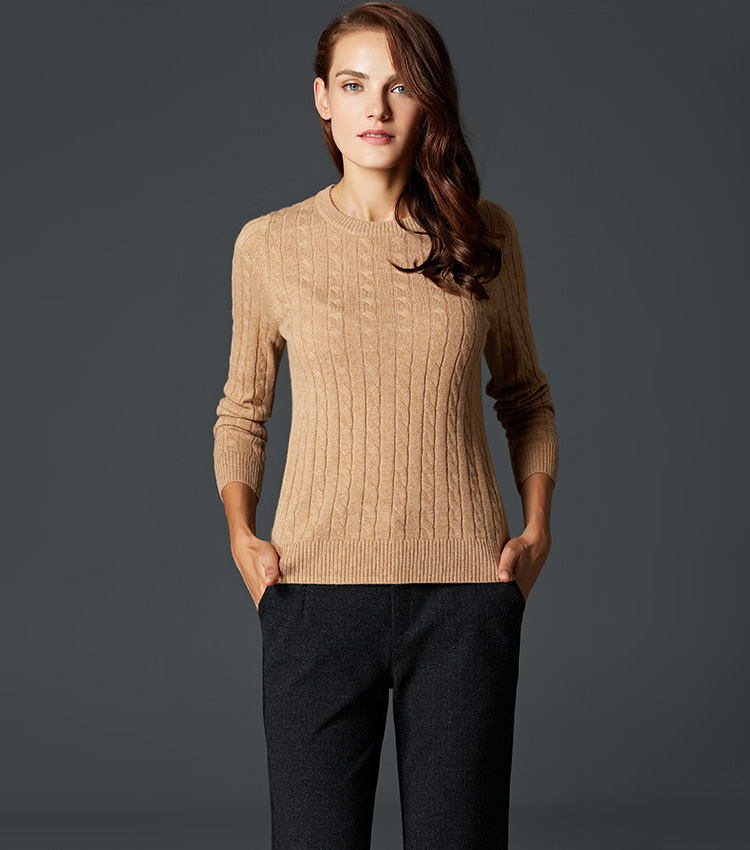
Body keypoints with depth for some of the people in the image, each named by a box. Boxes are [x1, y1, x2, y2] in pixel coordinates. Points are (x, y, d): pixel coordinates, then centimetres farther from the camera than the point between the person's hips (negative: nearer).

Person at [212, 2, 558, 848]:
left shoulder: (484, 236, 5)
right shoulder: (271, 245, 3)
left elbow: (525, 394, 17)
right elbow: (242, 409, 14)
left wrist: (537, 527, 4)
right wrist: (241, 536, -1)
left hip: (465, 592, 1)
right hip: (318, 589, 0)